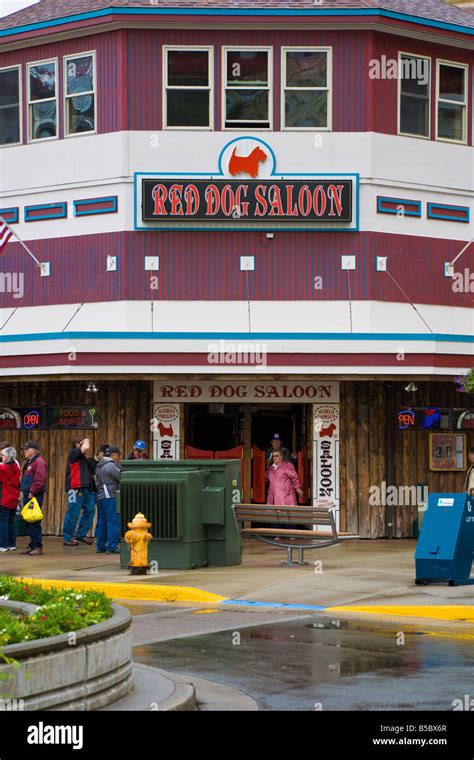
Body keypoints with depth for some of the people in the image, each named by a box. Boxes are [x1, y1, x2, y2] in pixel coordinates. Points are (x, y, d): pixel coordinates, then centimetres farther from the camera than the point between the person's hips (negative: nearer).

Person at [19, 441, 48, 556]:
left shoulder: (39, 462, -12)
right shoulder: (28, 462, 19)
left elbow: (40, 480, -21)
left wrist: (32, 493, -19)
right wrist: (22, 490, 15)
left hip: (35, 497, -10)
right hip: (27, 496, 10)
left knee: (34, 522, -9)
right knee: (28, 522, 11)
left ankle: (38, 546, -6)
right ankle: (32, 545, 17)